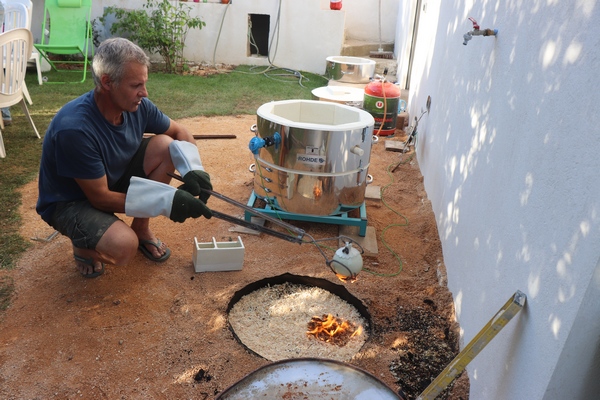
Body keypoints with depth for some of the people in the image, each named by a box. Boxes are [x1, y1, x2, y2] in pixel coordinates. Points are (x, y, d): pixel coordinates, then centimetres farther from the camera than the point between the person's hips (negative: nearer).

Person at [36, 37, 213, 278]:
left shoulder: (138, 106, -16)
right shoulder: (74, 129, -34)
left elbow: (180, 132, -1)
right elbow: (100, 198, -28)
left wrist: (193, 169, -21)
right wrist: (168, 201, -32)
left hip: (113, 179, 7)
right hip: (70, 202, -6)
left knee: (165, 146, -16)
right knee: (123, 247, -34)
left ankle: (141, 230, 2)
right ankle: (83, 243, 5)